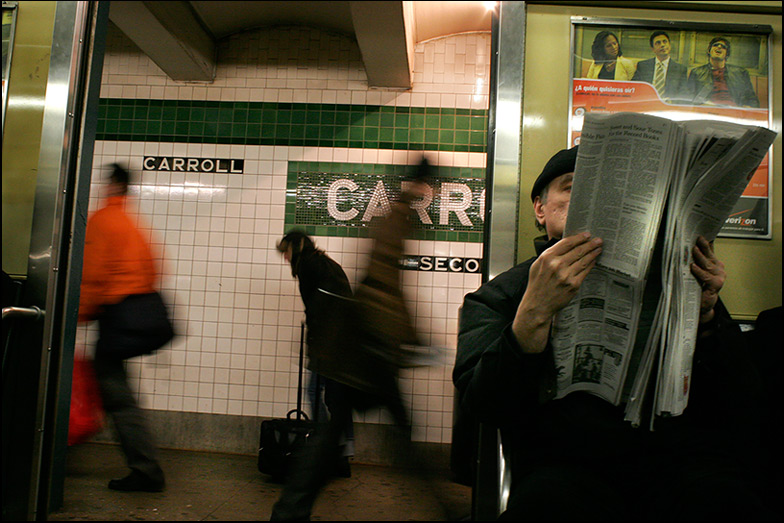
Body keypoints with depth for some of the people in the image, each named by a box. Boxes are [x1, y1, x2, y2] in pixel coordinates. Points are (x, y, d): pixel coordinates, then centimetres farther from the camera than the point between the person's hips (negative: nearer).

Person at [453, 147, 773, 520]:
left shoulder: (664, 276, 15)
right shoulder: (497, 296, 9)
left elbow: (741, 402, 10)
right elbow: (483, 406, -8)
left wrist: (704, 317, -8)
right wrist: (535, 311, -21)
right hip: (566, 464, -1)